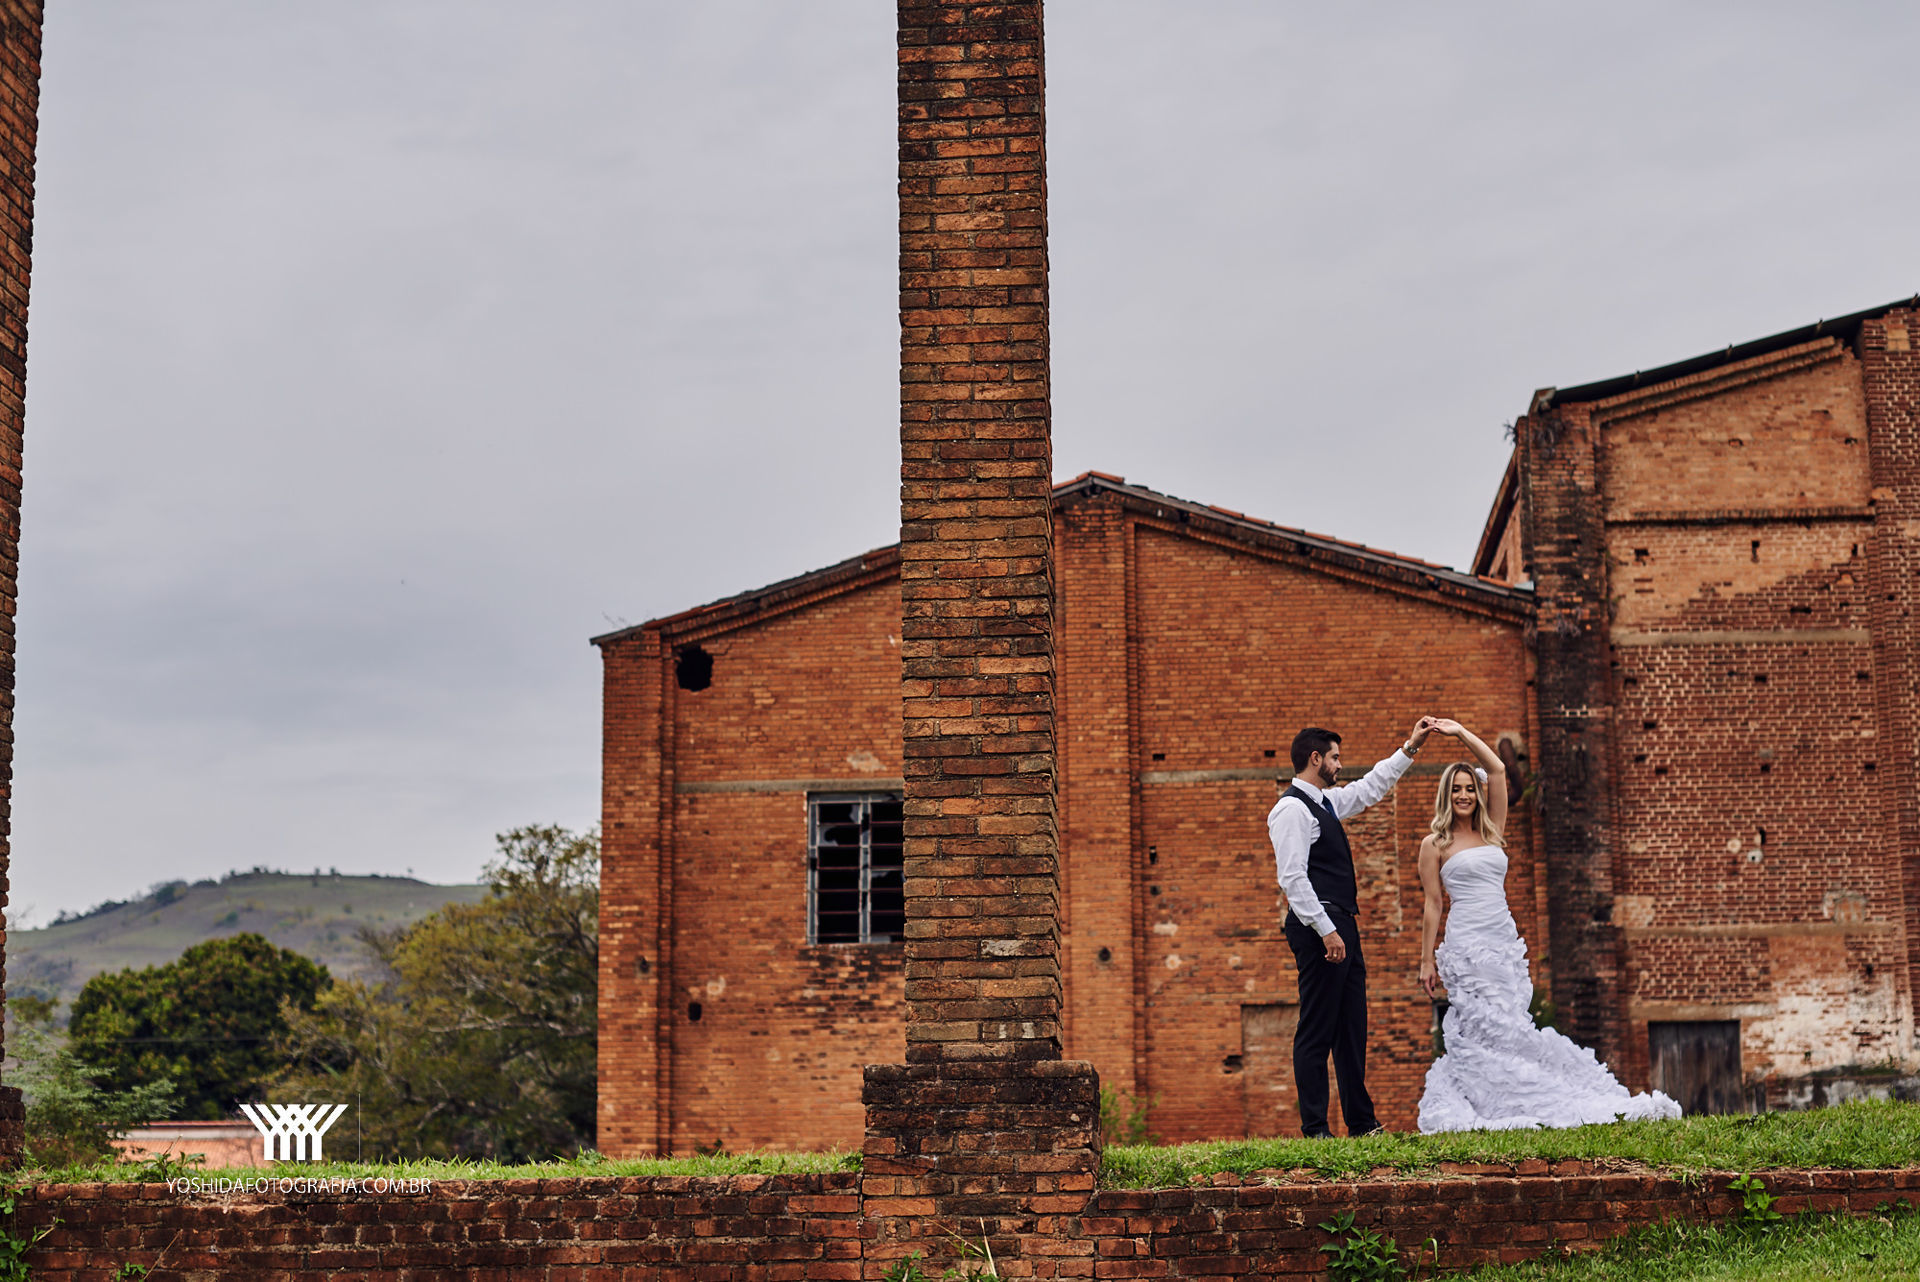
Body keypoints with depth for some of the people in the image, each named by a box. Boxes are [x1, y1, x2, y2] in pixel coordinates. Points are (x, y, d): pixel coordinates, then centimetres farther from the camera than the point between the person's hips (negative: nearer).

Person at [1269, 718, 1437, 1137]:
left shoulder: (1325, 801, 18)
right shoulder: (1292, 809, -12)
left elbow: (1370, 788, 34)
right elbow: (1293, 877, -19)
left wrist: (1410, 748, 32)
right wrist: (1325, 931, -22)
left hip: (1340, 927, 10)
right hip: (1320, 929, -10)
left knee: (1352, 1028, 12)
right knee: (1316, 1032, -7)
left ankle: (1361, 1122, 18)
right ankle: (1314, 1130, -5)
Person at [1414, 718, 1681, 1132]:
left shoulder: (1491, 832, 15)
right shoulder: (1434, 845, 4)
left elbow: (1497, 771, 10)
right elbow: (1432, 904, 2)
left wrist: (1461, 733, 10)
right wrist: (1427, 960, -2)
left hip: (1505, 942, 5)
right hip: (1468, 945, -5)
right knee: (1494, 1031, -12)